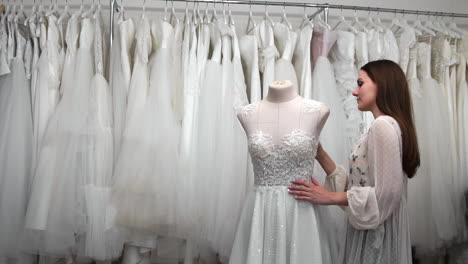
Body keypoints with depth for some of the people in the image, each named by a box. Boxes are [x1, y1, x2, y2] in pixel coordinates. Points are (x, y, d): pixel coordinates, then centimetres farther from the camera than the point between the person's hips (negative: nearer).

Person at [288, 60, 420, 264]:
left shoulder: (384, 125, -17)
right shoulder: (385, 126, 12)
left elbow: (386, 194, -23)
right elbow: (356, 184, 7)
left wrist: (330, 197, -16)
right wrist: (320, 155, 3)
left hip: (375, 236, -9)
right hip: (372, 234, 9)